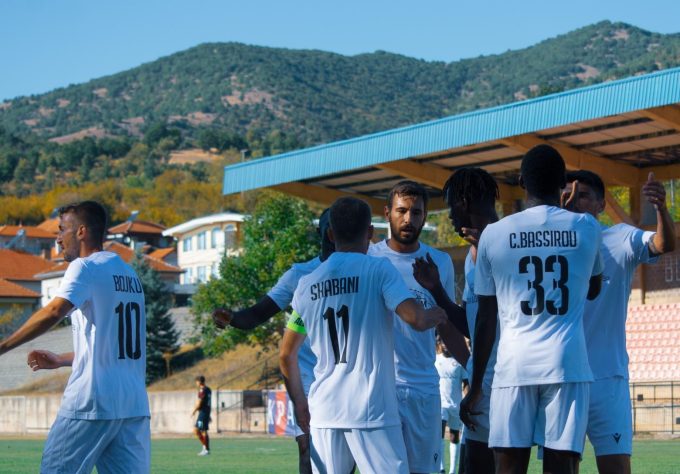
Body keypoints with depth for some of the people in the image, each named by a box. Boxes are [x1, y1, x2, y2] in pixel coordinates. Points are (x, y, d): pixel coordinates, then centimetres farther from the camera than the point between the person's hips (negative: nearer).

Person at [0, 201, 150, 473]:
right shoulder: (129, 273, 19)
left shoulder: (85, 267, -4)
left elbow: (54, 312, -21)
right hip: (135, 404, 7)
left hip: (92, 402, -7)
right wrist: (61, 360, 29)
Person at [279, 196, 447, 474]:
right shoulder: (378, 270, -4)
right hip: (372, 410, -5)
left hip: (324, 411, 5)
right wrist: (436, 315, 6)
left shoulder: (307, 283, 10)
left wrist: (299, 403, 27)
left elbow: (287, 354, 16)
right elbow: (417, 320, -16)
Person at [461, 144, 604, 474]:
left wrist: (475, 387, 15)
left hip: (514, 367, 0)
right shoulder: (586, 228, 6)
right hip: (567, 365, 0)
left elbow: (486, 318, 7)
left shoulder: (494, 234, 5)